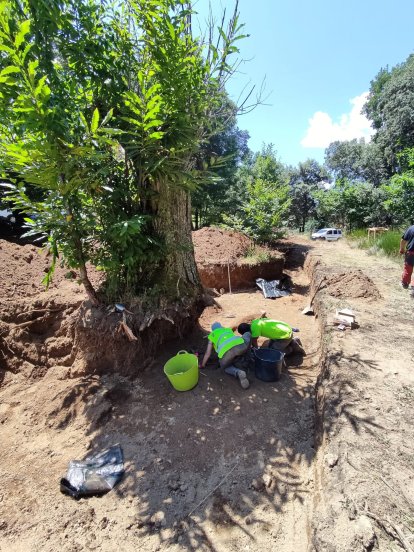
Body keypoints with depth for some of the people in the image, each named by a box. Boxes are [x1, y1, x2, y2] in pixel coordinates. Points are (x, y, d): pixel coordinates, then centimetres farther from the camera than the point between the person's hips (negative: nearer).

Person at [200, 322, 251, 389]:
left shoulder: (212, 335, 31)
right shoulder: (228, 330, 38)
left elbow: (207, 354, 32)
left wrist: (202, 365, 47)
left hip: (227, 352, -2)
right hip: (240, 345, 2)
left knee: (226, 366, 32)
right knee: (247, 334, 34)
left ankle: (238, 372, 0)